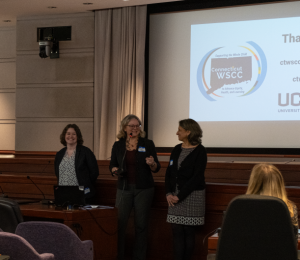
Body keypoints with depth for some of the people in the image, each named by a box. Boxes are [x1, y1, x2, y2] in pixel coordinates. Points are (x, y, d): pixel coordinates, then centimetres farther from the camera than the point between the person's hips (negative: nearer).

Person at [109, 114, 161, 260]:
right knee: (119, 224, -6)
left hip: (144, 189, -1)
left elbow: (156, 168, 3)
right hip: (124, 188, 1)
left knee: (141, 225, 2)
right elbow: (112, 165, 12)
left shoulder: (148, 144, 2)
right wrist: (114, 170, -10)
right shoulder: (118, 145, 6)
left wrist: (152, 164, -19)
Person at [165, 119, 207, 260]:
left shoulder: (200, 151, -7)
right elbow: (169, 172, 11)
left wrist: (180, 196, -14)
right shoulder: (177, 149, 11)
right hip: (175, 196, 5)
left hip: (191, 195, -5)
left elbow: (197, 177, -12)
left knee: (188, 231, 0)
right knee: (176, 231, 1)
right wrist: (168, 193, -3)